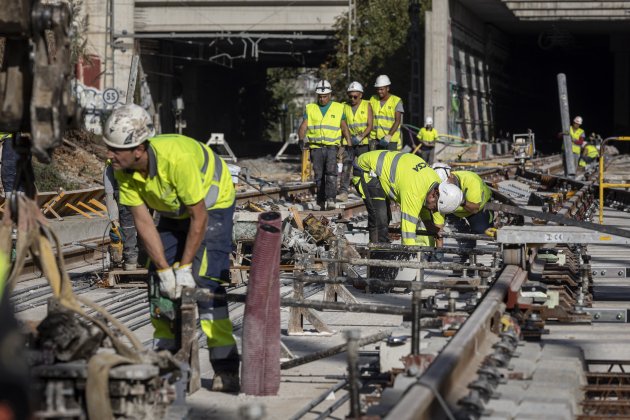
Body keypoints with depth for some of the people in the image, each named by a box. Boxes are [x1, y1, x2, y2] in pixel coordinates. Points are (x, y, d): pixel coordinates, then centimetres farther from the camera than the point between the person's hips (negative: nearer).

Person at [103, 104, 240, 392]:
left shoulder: (176, 158, -40)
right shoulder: (123, 170, -20)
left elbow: (199, 217, -30)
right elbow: (143, 222, -15)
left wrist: (185, 267, -25)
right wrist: (165, 270, -19)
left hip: (212, 204, -7)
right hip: (173, 210, 7)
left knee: (206, 281, -18)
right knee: (159, 281, -1)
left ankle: (226, 368, -16)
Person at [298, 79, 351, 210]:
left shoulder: (338, 108, 10)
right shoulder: (310, 109, 13)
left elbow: (344, 128, 14)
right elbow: (303, 126, 5)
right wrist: (301, 139, -14)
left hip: (332, 146, -2)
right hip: (316, 147, 2)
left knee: (331, 172, -20)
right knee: (319, 175, 3)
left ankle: (330, 199, -26)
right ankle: (322, 201, 12)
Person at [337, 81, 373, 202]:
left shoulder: (367, 106, 1)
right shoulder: (345, 107, 7)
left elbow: (370, 125, -5)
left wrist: (361, 137, -19)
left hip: (363, 143, -1)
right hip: (349, 143, 1)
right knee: (346, 167, -11)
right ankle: (343, 192, -16)